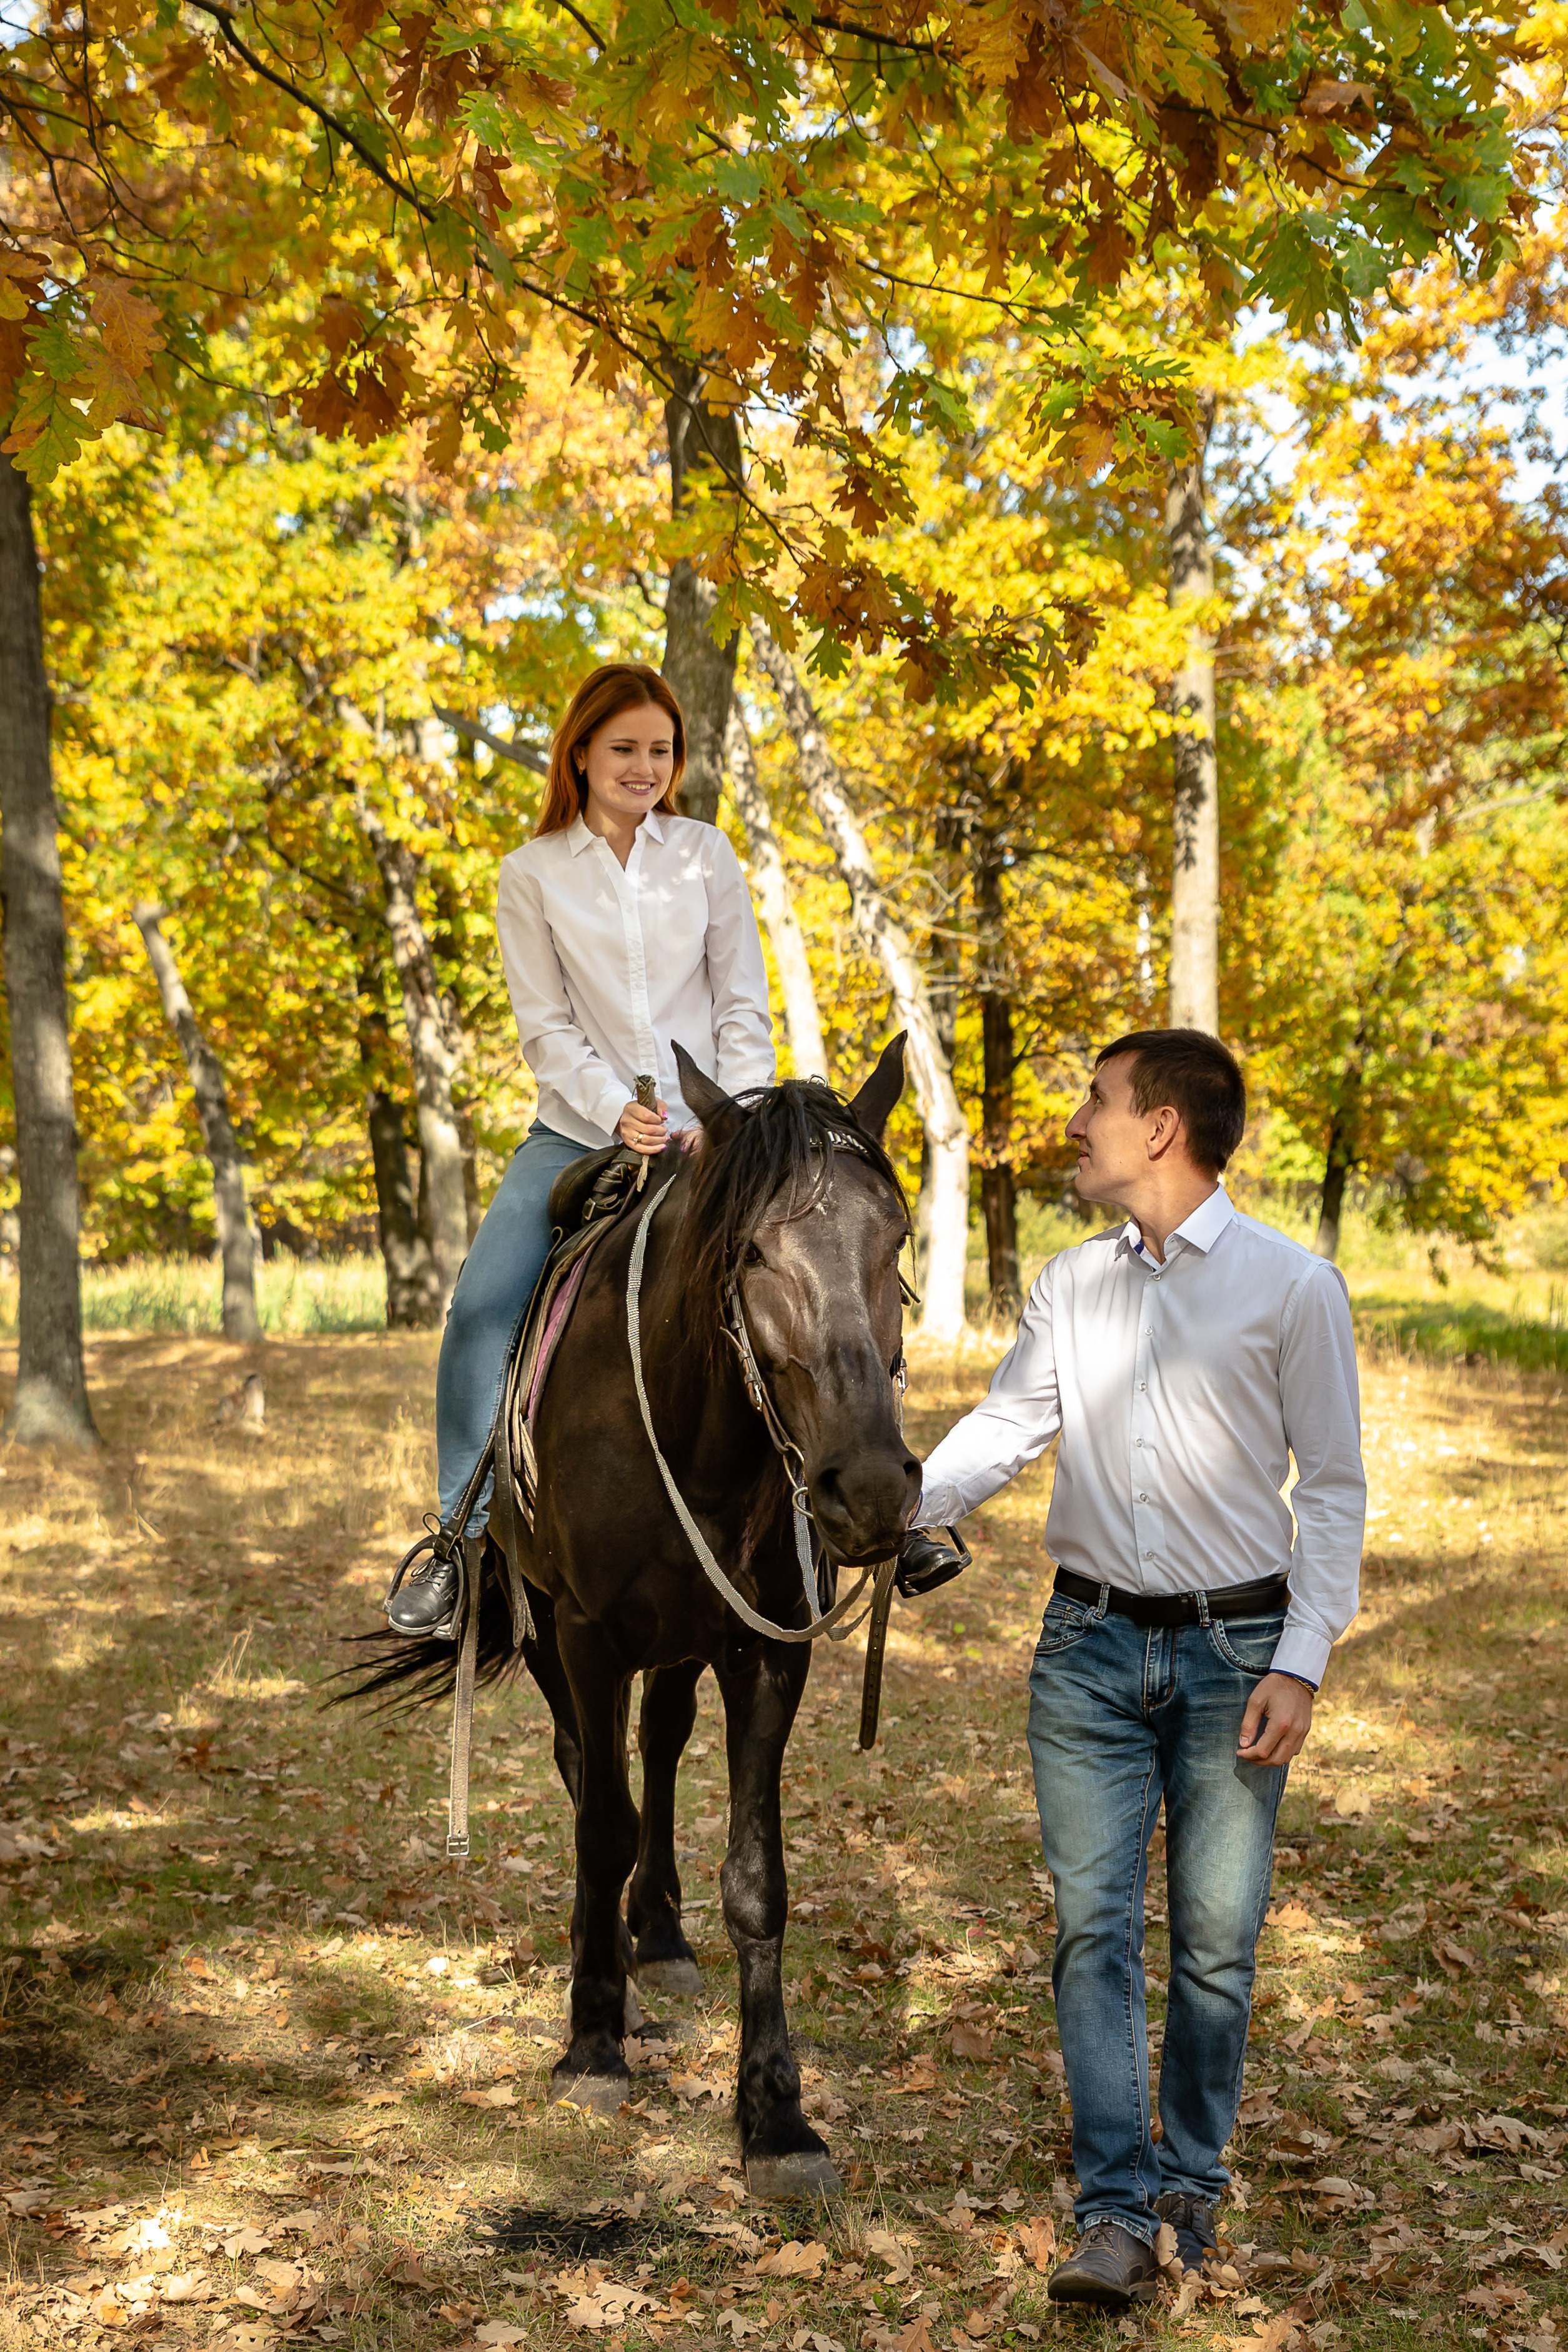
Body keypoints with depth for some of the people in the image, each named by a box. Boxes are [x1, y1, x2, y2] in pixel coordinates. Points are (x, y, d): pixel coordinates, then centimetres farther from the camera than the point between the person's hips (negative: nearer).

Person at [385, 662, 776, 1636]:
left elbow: (745, 1009, 4)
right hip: (582, 1131, 0)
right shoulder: (533, 872, 2)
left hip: (703, 1132, 1)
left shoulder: (707, 854, 5)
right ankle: (462, 1536, -7)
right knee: (482, 1309, -17)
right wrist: (618, 1113, -16)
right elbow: (546, 1026, -2)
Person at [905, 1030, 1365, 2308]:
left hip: (1234, 1649, -3)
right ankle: (1117, 2212, 2)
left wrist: (1301, 1662, -10)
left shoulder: (1295, 1286, -4)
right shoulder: (1071, 1283, 9)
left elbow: (1333, 1487, -4)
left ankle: (1194, 2177, 24)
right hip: (1091, 1643, 3)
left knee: (1217, 1939, 5)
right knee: (1094, 1926, -2)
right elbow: (1003, 1429, 8)